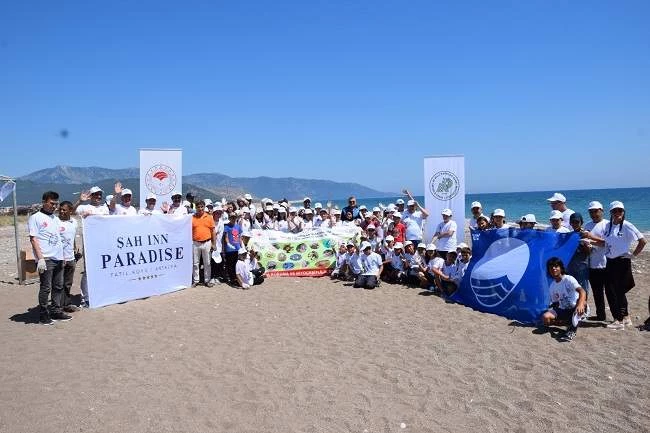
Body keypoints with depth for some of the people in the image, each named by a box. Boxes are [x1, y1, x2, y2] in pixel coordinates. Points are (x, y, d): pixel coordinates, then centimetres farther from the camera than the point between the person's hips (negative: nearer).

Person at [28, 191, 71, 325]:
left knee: (58, 287, 10)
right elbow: (33, 239, -8)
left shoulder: (55, 218, 18)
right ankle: (43, 316, 6)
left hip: (58, 258, 7)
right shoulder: (35, 218, -2)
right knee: (45, 288, -3)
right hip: (45, 259, -7)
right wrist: (40, 258, -15)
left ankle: (57, 311, 20)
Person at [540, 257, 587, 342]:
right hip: (563, 310, 4)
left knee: (582, 302, -40)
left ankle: (572, 330, -33)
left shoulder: (569, 279, -13)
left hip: (574, 309, -4)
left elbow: (582, 291, -30)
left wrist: (580, 304, -49)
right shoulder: (552, 287, 4)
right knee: (545, 317, -23)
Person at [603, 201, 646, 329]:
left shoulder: (627, 226, -11)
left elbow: (642, 241, -11)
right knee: (609, 290, 8)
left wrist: (633, 255, -9)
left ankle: (620, 320, 10)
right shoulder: (608, 226, 7)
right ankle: (625, 317, 23)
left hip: (622, 262, -7)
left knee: (619, 291, -1)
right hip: (610, 262, 7)